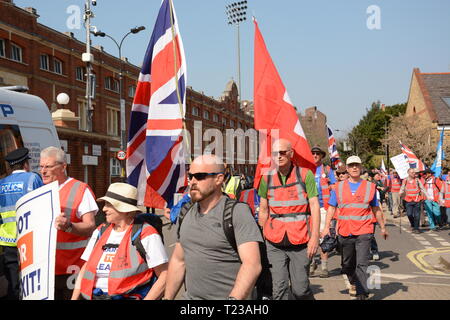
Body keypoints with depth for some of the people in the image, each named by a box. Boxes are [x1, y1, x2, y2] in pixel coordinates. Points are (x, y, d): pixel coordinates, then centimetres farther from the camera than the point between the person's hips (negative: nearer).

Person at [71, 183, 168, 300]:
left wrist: (146, 299, -15)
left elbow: (164, 276, -6)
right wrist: (74, 297, 8)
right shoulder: (100, 232, 16)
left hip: (127, 296, -6)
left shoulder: (146, 235, -4)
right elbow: (85, 269, 19)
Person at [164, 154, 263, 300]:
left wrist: (234, 298, -28)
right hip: (190, 296, 5)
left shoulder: (237, 212, -10)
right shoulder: (185, 215, 10)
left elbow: (252, 265, -18)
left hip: (231, 296, -5)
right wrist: (167, 298, 11)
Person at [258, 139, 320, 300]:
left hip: (301, 243, -2)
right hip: (274, 243, 2)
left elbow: (314, 206, -3)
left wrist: (315, 236, -11)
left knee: (300, 288, 3)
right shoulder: (267, 178, 7)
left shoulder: (305, 175, -1)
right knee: (279, 289, -2)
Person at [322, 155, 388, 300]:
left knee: (362, 264, -11)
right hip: (345, 232, 3)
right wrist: (327, 227, 1)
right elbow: (331, 208, 8)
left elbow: (376, 209, 13)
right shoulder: (339, 187, 7)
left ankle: (362, 295, -7)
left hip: (364, 232, -2)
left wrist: (383, 227, 18)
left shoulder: (370, 186, 5)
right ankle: (354, 283, 43)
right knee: (347, 264, 16)